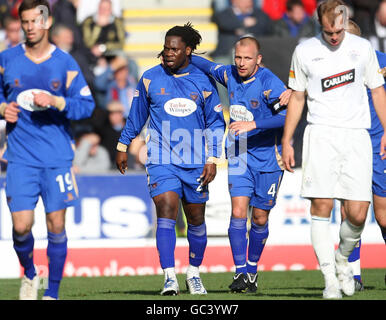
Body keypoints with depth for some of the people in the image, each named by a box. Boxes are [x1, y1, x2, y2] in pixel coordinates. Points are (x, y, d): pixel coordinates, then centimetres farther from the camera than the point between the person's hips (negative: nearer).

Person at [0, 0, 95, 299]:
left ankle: (52, 292, 13)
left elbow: (87, 104, 0)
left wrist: (56, 102, -16)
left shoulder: (65, 63, 0)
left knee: (56, 226, 0)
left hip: (58, 158, 0)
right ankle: (30, 274, 22)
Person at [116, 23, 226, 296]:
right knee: (166, 213, -17)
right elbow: (136, 115, 14)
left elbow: (215, 122, 8)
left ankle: (194, 273, 29)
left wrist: (212, 159, 1)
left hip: (195, 163, 1)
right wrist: (123, 146, 18)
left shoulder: (203, 81, 1)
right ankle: (169, 277, -21)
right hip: (162, 161, -1)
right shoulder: (151, 79, 1)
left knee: (196, 219, 10)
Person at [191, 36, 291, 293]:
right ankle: (240, 272, -9)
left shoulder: (269, 83, -18)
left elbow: (287, 116, -26)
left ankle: (252, 270, 25)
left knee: (260, 219, 6)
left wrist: (253, 124, -31)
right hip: (238, 154, 3)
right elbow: (209, 67, 19)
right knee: (238, 211, -11)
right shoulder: (229, 75, -1)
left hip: (267, 158, -3)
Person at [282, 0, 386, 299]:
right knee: (321, 206, -12)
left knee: (358, 213, -6)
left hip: (357, 135, 1)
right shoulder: (305, 51, 6)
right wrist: (287, 141, 10)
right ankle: (330, 279, -7)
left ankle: (342, 258, 23)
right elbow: (297, 97, 13)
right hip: (321, 134, -1)